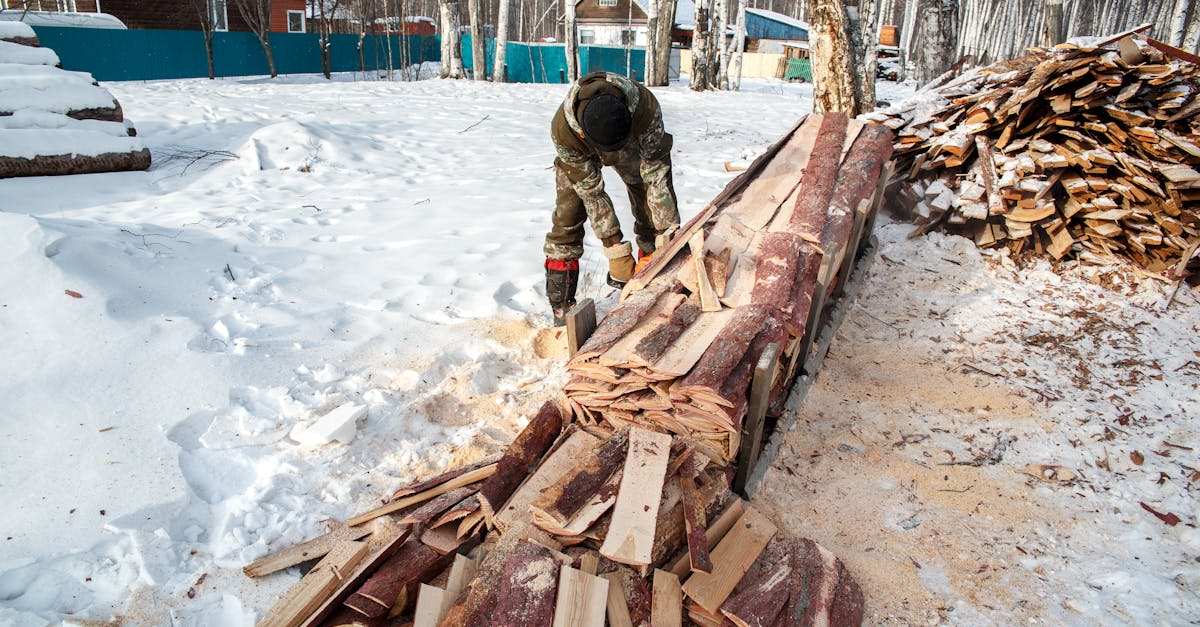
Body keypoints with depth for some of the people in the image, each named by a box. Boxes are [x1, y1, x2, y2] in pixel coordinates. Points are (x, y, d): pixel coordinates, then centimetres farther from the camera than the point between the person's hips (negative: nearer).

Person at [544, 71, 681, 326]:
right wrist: (615, 249, -33)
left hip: (635, 144, 1)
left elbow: (657, 172, -36)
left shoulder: (645, 108, -42)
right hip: (579, 154, -1)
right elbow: (591, 191, -34)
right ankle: (561, 305, -5)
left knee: (655, 214, -8)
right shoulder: (563, 130, -41)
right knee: (567, 217, -13)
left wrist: (668, 235, -39)